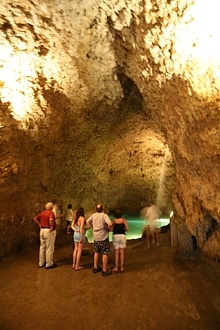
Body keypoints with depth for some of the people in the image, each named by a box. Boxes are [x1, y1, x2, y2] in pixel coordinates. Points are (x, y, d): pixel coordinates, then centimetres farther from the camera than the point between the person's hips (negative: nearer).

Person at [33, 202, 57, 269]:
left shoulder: (42, 213, 6)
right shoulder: (50, 212, -16)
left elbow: (35, 218, 11)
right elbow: (51, 220, -34)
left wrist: (39, 225, 11)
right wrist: (52, 227, -22)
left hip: (42, 230, 8)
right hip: (49, 231, -7)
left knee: (42, 247, 17)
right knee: (49, 248, 3)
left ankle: (41, 263, 28)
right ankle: (49, 264, 12)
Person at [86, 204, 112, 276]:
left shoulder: (93, 215, 0)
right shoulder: (104, 215, -17)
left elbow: (87, 222, 11)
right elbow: (110, 224, -31)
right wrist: (109, 229, -12)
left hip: (96, 237, 6)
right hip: (103, 237, -6)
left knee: (96, 252, 21)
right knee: (105, 253, 5)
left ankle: (95, 268, 32)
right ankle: (104, 270, 10)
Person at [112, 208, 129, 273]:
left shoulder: (113, 221, -3)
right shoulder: (123, 220, -2)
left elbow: (112, 229, -8)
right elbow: (127, 228, -9)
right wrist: (122, 229, 11)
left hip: (115, 236, 0)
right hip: (122, 236, 0)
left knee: (116, 253, 8)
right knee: (122, 252, 8)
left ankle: (116, 268, 13)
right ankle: (121, 267, 13)